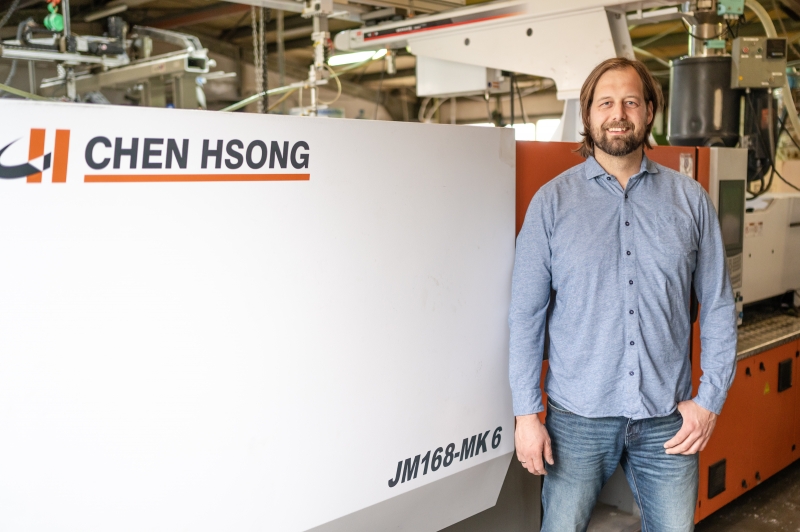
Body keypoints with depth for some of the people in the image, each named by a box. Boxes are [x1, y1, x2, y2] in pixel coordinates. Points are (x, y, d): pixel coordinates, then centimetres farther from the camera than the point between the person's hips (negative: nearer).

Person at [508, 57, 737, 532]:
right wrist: (527, 413, -6)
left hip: (669, 419, 2)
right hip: (578, 418, -1)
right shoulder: (552, 202, -2)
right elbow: (526, 314, -3)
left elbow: (719, 306, 5)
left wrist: (710, 399, -1)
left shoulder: (691, 199, 3)